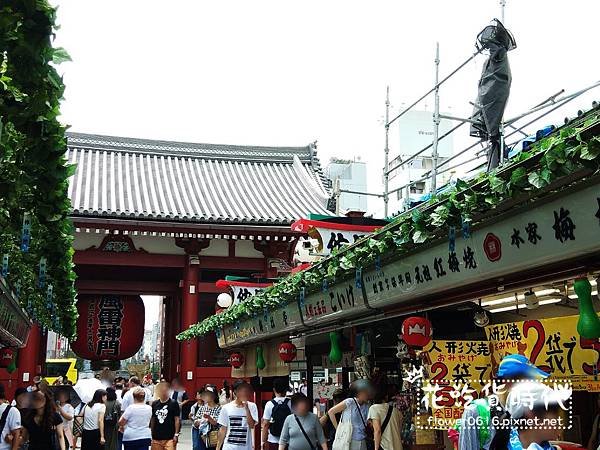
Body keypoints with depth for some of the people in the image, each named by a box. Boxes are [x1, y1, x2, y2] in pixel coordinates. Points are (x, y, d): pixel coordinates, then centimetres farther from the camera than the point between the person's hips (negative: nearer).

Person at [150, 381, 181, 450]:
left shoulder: (173, 403, -4)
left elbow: (177, 419, -3)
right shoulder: (154, 404, 8)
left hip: (169, 438, -4)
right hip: (156, 438, 4)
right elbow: (152, 420, 14)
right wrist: (151, 435, 13)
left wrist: (176, 434, -7)